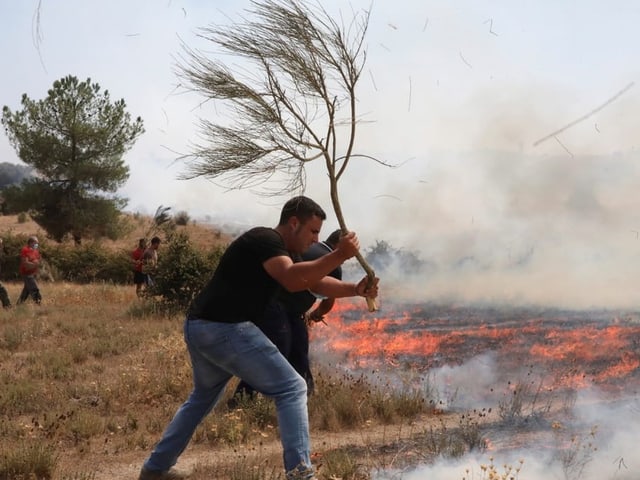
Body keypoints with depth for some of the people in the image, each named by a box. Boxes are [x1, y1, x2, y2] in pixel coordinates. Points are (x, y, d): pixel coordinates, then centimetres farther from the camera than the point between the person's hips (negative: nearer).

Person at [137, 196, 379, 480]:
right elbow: (293, 280, -28)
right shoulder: (266, 240, -10)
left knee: (203, 397, 29)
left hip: (199, 328, 11)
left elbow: (315, 282, 17)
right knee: (291, 390, -6)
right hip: (224, 329, -11)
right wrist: (339, 255, -29)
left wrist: (356, 290, 3)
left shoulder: (278, 249, 21)